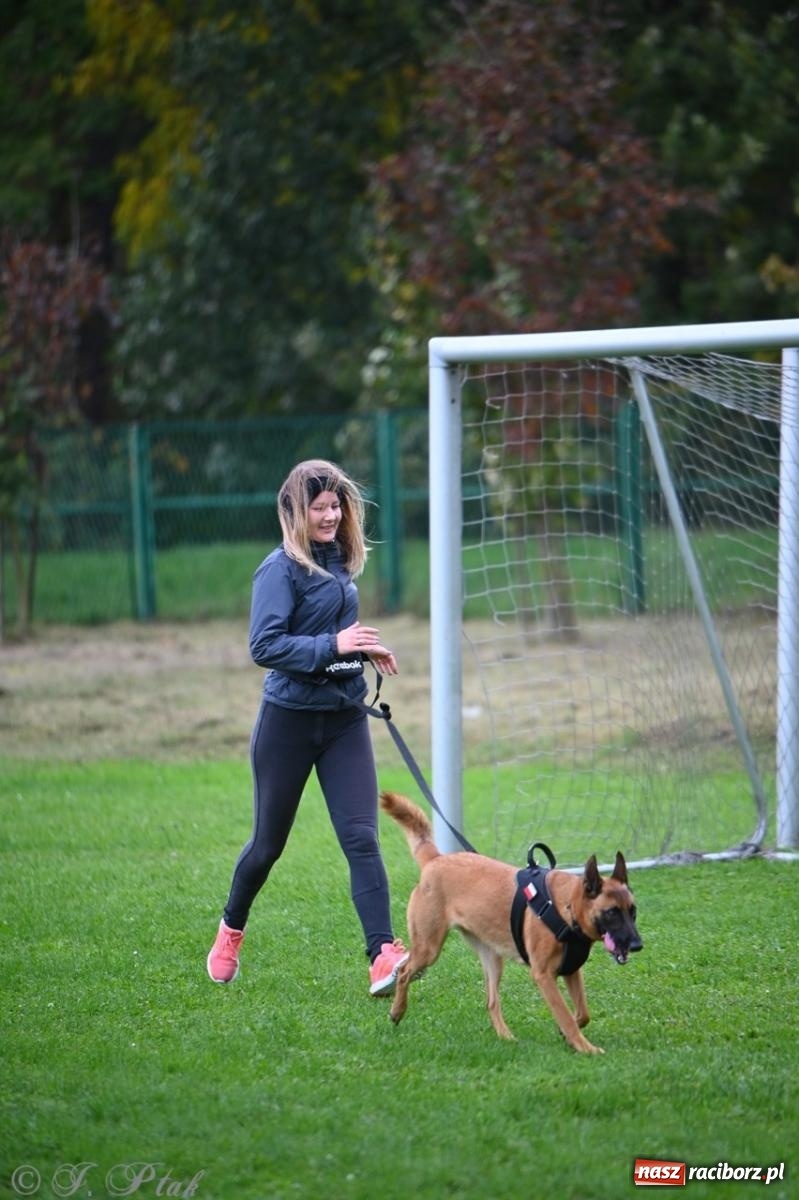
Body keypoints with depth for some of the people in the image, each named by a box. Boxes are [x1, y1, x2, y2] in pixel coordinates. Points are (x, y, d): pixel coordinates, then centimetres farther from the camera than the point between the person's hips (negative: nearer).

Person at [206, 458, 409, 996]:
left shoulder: (340, 562, 8)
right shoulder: (281, 569, -13)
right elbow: (264, 645, -22)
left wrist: (365, 647, 4)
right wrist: (333, 645, -28)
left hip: (345, 717, 5)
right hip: (290, 717, -5)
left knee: (361, 836, -9)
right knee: (269, 841, 10)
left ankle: (383, 955, -19)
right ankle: (231, 930, 36)